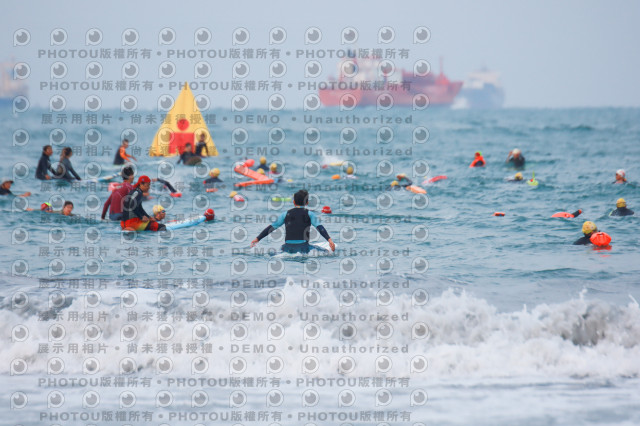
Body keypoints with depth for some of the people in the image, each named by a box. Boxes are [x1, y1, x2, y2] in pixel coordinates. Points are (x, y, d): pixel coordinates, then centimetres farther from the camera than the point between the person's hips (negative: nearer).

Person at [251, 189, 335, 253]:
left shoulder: (286, 215, 12)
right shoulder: (309, 214, 6)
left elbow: (272, 227, 12)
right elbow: (319, 227, -7)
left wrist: (257, 238, 16)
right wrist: (329, 239, -13)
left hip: (288, 247, 3)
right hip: (303, 248, -3)